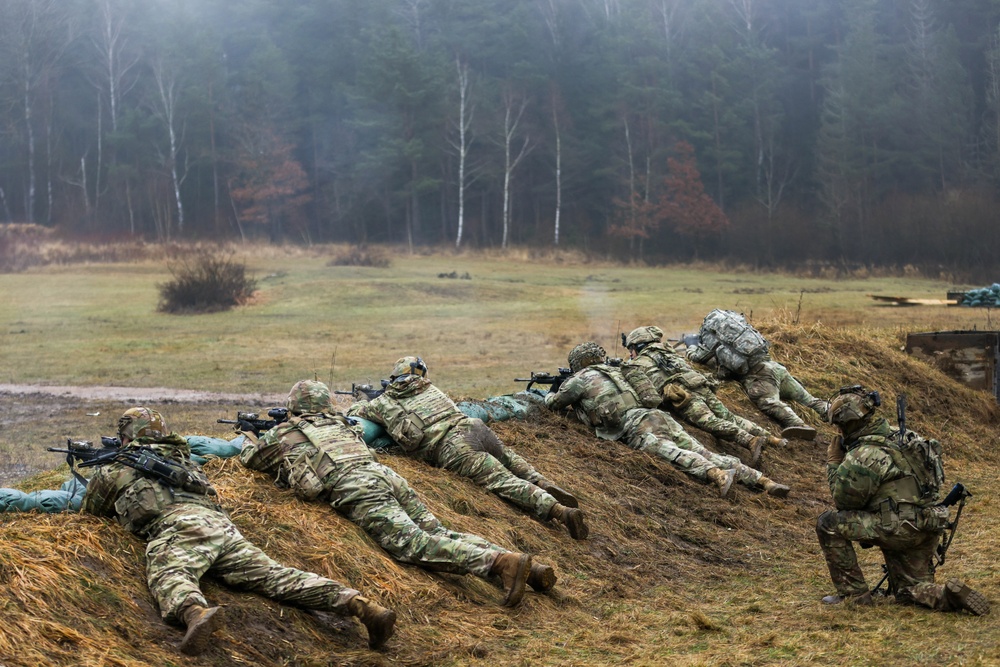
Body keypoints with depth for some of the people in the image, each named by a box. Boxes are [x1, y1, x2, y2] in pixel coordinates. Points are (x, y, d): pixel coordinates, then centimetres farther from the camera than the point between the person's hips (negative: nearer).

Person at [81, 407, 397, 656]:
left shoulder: (112, 471, 22)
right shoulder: (182, 458, 37)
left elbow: (90, 512, 38)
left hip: (177, 526, -5)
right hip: (221, 524, 5)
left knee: (169, 577, -31)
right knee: (275, 575, -8)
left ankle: (196, 613, -69)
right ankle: (358, 603, -29)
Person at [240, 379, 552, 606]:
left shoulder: (282, 434, 20)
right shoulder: (337, 422, 34)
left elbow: (250, 458, 36)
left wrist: (249, 439, 59)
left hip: (355, 491, -7)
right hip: (386, 473, 7)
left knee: (415, 543, -21)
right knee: (438, 532, 0)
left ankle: (501, 562, -43)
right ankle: (530, 567, -17)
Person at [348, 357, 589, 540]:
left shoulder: (384, 403, 16)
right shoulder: (428, 388, 28)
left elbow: (353, 414, 31)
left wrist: (363, 402, 54)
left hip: (454, 450, -5)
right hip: (474, 427, 5)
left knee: (505, 480, -16)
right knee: (508, 459, 35)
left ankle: (560, 510, -34)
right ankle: (543, 484, 10)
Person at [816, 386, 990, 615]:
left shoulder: (863, 455, -16)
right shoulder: (899, 437, 13)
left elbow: (844, 502, -6)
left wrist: (833, 463, 4)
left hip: (899, 530, -9)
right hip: (926, 531, 9)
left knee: (828, 523, -1)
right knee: (911, 593, 23)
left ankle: (854, 594, 3)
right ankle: (950, 596, -7)